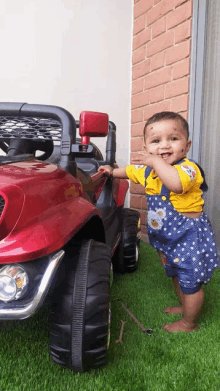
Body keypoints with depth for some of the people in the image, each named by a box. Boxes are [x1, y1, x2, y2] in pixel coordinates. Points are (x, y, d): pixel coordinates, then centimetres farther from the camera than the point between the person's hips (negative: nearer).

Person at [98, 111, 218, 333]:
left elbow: (175, 183, -49)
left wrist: (156, 161, -42)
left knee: (190, 281, 7)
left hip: (189, 238, -8)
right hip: (167, 238, 8)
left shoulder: (188, 168, -25)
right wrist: (112, 171, 18)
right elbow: (130, 171, 23)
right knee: (177, 275, 27)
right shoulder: (148, 170, 0)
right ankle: (184, 307, 50)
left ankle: (189, 323, 29)